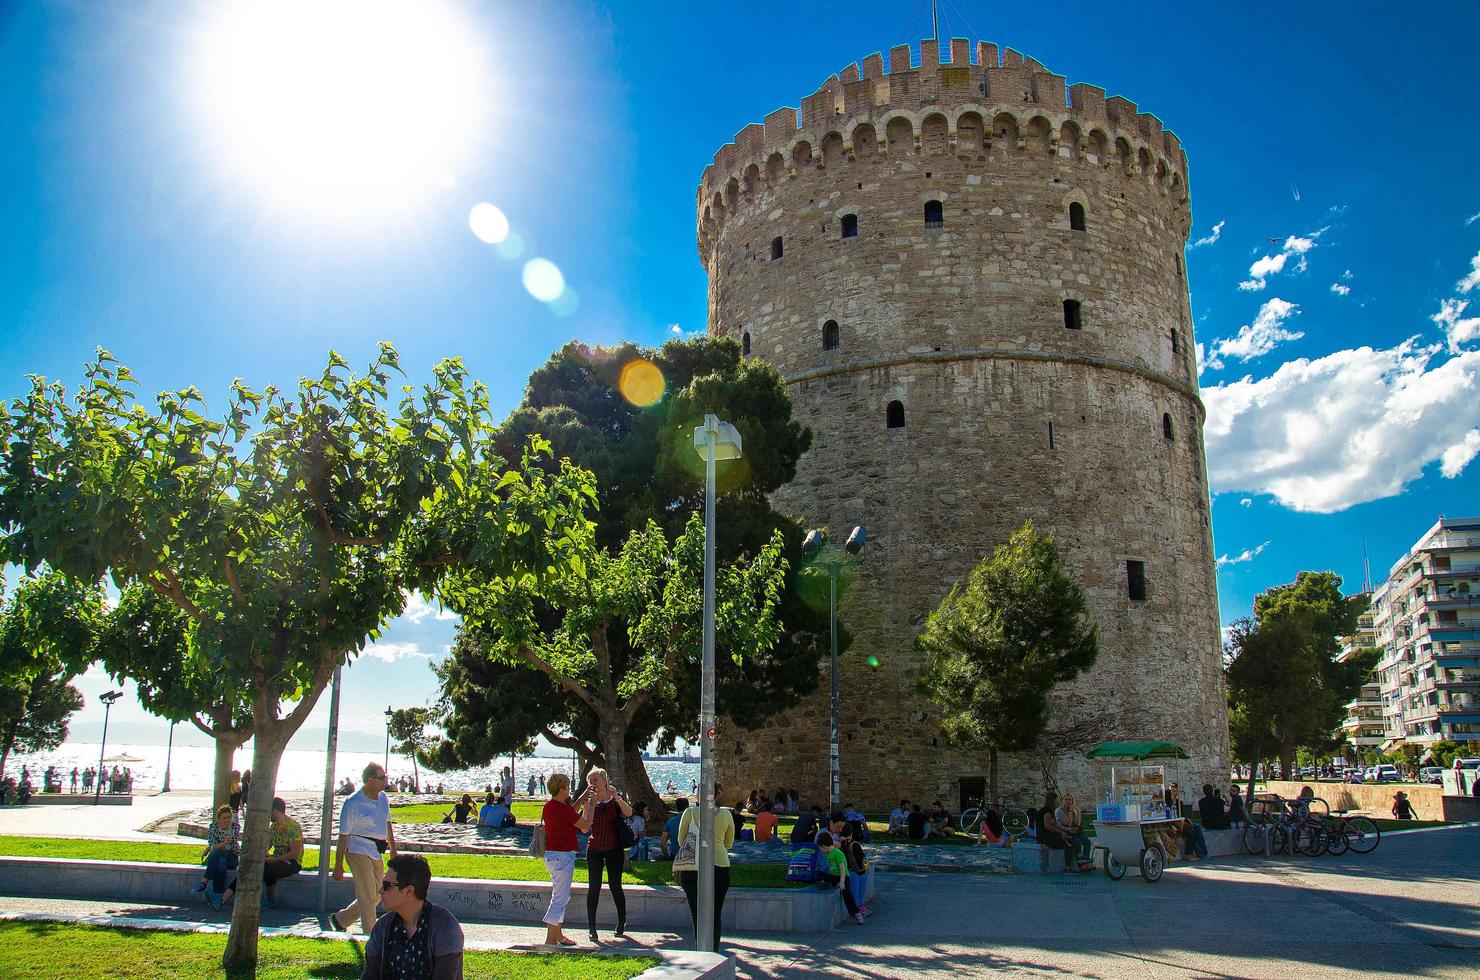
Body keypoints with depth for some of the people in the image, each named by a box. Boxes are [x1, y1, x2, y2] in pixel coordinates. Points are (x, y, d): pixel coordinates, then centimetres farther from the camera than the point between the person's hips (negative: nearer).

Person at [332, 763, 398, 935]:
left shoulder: (383, 798, 7)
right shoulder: (353, 803, -14)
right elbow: (343, 835, -12)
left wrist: (393, 850, 21)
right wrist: (338, 865, -12)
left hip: (376, 853, 8)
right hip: (359, 851, -8)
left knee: (376, 895, 14)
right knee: (367, 896, -7)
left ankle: (340, 919, 32)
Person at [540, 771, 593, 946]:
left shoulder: (549, 806, 7)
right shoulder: (564, 809, -21)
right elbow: (585, 827, -10)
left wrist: (583, 801, 23)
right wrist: (591, 806, 3)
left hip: (550, 855, 10)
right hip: (563, 855, -10)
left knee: (560, 896, 20)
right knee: (560, 897, -5)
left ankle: (558, 934, 28)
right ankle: (550, 938, -4)